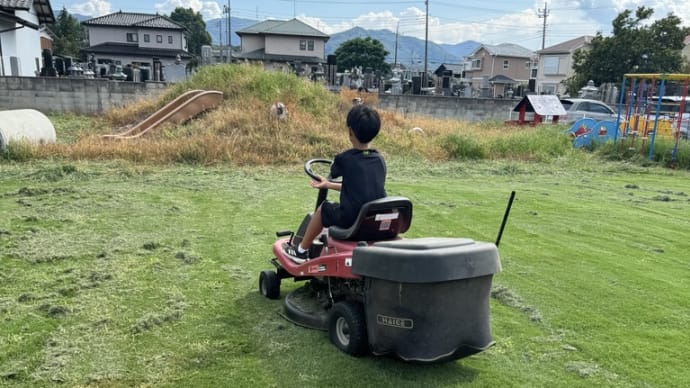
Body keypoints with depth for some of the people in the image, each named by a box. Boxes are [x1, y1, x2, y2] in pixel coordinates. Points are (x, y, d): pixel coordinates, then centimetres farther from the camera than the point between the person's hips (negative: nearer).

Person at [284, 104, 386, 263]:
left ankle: (302, 251, 35)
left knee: (323, 209, 21)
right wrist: (328, 185, 29)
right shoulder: (380, 160, 5)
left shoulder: (344, 159, -11)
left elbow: (333, 172, 14)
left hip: (352, 220, -6)